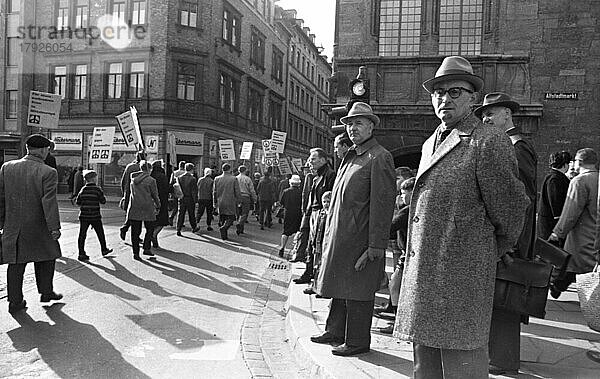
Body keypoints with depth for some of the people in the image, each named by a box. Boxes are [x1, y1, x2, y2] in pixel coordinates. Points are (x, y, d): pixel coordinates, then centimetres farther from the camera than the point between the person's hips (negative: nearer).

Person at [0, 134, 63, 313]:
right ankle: (46, 292, 26)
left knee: (16, 262, 11)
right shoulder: (48, 172, -15)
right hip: (38, 227, -4)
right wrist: (54, 228, -14)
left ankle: (15, 300, 15)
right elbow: (49, 202, -18)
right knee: (46, 257, 16)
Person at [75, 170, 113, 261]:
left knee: (82, 235, 5)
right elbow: (103, 201, -5)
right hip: (95, 216, -3)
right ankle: (104, 250, 26)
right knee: (100, 234, 13)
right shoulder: (97, 189, -8)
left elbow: (77, 202, 7)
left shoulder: (83, 190, 4)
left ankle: (81, 254, 2)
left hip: (84, 216, 3)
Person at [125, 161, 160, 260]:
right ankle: (146, 248, 6)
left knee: (135, 231, 8)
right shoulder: (151, 180, -7)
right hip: (147, 208, -4)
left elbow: (128, 192, 14)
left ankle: (135, 253, 9)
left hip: (134, 208, 4)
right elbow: (155, 195, -2)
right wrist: (158, 207, 9)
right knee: (149, 228, 13)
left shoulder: (132, 179, 7)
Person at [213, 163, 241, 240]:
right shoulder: (234, 179, -8)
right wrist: (239, 202, 4)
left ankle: (224, 236, 14)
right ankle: (223, 228, -21)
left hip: (220, 203, 4)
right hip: (230, 203, -4)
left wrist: (215, 203, 14)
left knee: (222, 219, 13)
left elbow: (214, 192, 7)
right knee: (230, 218, 5)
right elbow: (237, 192, -6)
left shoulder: (217, 179, 3)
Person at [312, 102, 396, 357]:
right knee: (340, 287, 20)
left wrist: (375, 247, -20)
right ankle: (335, 332, 36)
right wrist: (330, 233, 15)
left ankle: (357, 341, 21)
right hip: (339, 237, 9)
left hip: (359, 240, -9)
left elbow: (383, 204, -18)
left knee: (357, 293, 4)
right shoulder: (351, 156, 15)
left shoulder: (379, 158, -12)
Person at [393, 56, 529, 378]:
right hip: (420, 275, 8)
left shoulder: (490, 141, -10)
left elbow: (511, 207, -4)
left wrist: (496, 252, 10)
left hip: (462, 278, -7)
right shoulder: (430, 144, 16)